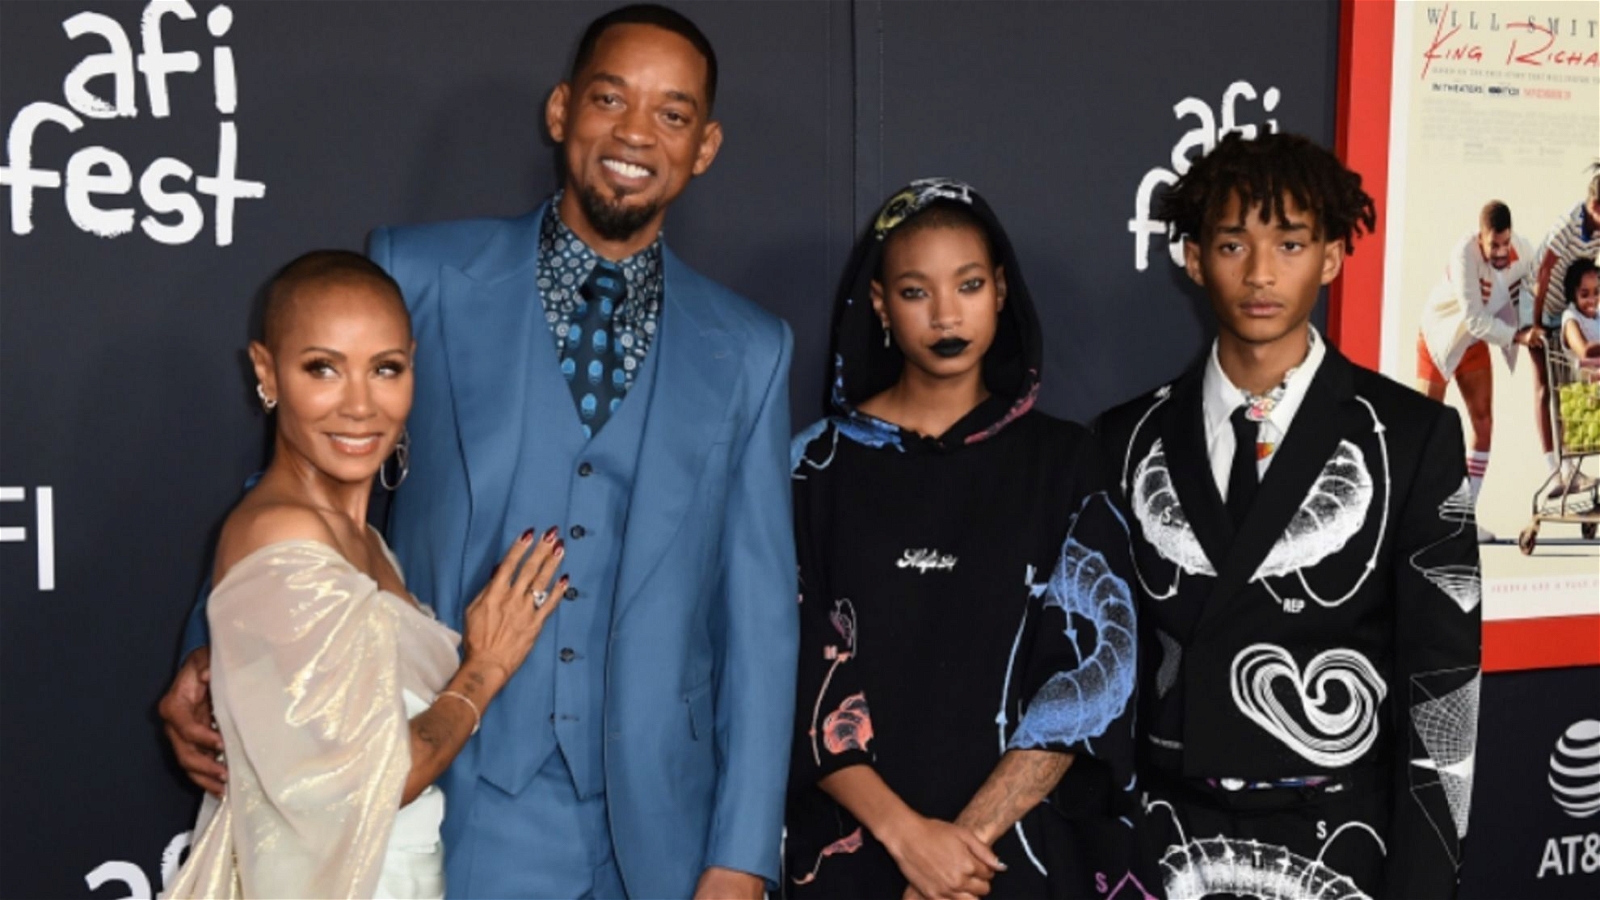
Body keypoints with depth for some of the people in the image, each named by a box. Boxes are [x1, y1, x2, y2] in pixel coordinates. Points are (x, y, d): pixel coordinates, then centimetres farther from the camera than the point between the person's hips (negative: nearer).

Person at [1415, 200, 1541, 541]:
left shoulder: (1522, 251, -17)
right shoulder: (1464, 255, -32)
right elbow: (1474, 318, -35)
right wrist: (1517, 336, -42)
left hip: (1474, 341, 5)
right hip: (1438, 336, -5)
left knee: (1483, 424, -1)